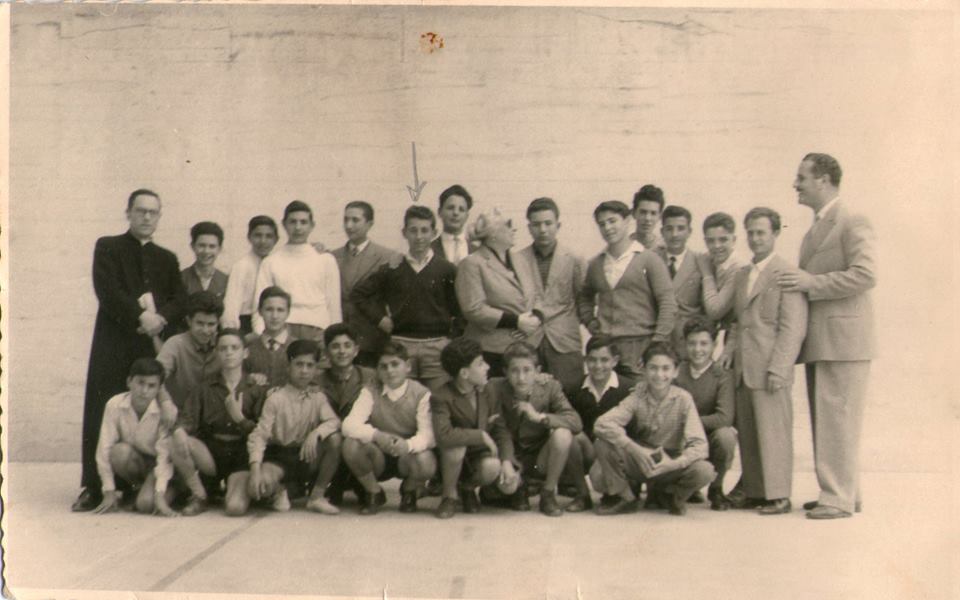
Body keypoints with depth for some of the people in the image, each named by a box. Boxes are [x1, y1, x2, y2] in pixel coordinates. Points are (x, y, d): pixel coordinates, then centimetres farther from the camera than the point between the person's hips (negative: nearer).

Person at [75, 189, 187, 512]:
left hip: (154, 344, 3)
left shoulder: (167, 259, 22)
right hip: (114, 343, -2)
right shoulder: (107, 247, 11)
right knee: (103, 414, -6)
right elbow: (107, 291, -4)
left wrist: (160, 318, -10)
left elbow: (179, 300, 10)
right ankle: (94, 488, -2)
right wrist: (140, 316, -14)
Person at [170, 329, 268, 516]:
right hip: (210, 452, 2)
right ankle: (199, 496, -8)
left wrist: (239, 417, -16)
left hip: (241, 455, -2)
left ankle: (237, 489, 14)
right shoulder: (205, 389, 8)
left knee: (236, 508, -26)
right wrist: (180, 431, -27)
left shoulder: (257, 390, 3)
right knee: (180, 442, -30)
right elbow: (187, 418, -5)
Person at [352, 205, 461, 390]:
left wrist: (452, 337, -2)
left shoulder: (447, 270, 3)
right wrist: (380, 318, 6)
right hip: (400, 346, 1)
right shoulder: (392, 268, 6)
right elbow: (359, 294, 13)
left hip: (437, 346, -1)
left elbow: (459, 310, 5)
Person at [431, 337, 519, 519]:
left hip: (480, 456, 4)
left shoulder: (487, 394, -3)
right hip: (451, 462, -4)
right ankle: (449, 495, -9)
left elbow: (502, 431, -5)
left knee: (510, 485, -25)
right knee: (457, 444, -37)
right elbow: (443, 436, -36)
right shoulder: (441, 397, -19)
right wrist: (482, 436, -28)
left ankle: (467, 488, 10)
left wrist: (506, 462, -22)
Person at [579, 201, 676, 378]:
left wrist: (657, 344, -11)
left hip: (640, 344, -4)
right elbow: (586, 297, 30)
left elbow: (668, 305, -4)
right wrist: (589, 321, 12)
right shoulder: (595, 264, 14)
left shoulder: (649, 260, 1)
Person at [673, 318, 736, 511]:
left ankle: (716, 488, -4)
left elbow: (725, 417, -23)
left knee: (725, 435, -34)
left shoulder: (722, 376, -10)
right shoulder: (677, 372, 0)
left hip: (711, 442, -3)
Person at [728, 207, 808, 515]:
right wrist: (731, 350, 11)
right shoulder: (742, 275, 19)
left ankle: (778, 495, 4)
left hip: (769, 369, -7)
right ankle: (753, 490, 16)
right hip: (743, 369, 7)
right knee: (747, 434, 8)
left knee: (774, 432, -3)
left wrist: (778, 368, -16)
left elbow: (793, 328, -11)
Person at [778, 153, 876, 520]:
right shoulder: (813, 231, 20)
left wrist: (812, 283, -19)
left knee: (838, 420, -7)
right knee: (824, 421, 12)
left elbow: (865, 275, -20)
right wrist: (801, 284, 9)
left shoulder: (853, 224, -9)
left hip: (843, 340, -9)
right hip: (818, 341, 9)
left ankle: (840, 498, -3)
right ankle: (839, 491, 20)